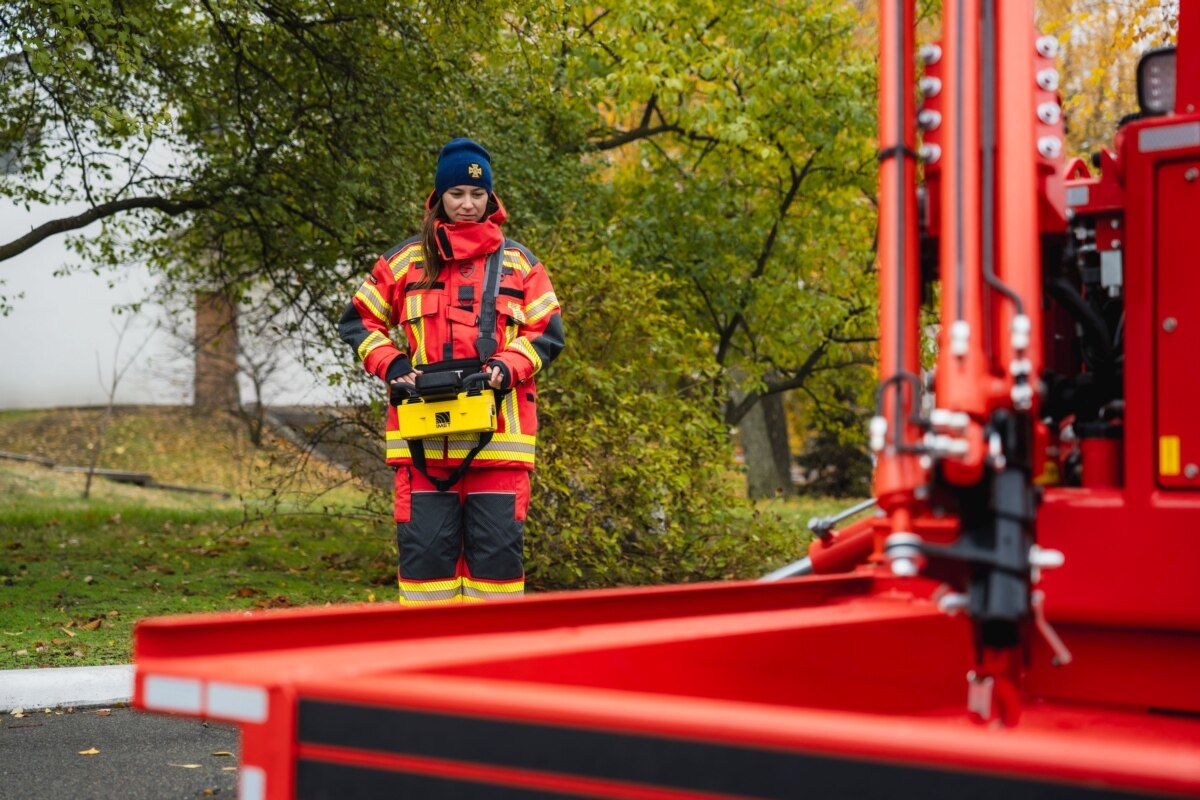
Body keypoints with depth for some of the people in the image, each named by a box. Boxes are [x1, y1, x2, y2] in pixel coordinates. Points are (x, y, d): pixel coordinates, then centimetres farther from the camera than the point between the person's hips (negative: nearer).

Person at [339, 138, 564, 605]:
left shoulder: (519, 262, 13)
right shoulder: (406, 260, 12)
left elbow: (547, 334, 10)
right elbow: (358, 321, 15)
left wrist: (506, 367, -9)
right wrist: (392, 366, -3)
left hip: (499, 432, 0)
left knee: (497, 545, 1)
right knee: (424, 545, 0)